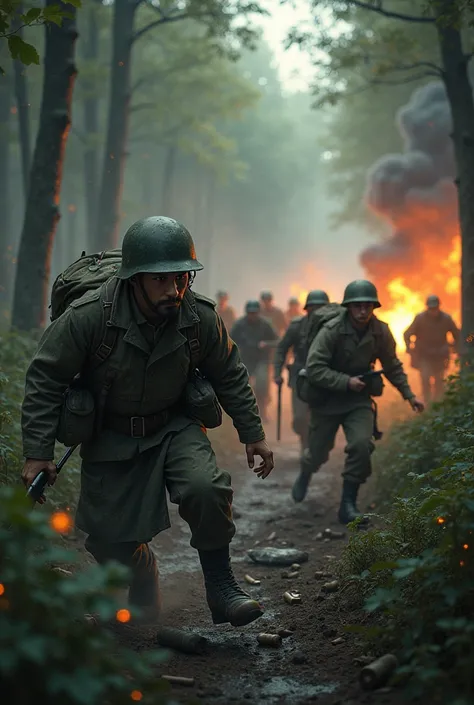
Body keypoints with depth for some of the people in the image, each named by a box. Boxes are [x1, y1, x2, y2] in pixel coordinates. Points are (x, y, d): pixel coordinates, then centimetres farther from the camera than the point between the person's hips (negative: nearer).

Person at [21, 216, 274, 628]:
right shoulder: (90, 315, -25)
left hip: (175, 428, 1)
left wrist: (252, 434, 7)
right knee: (114, 538, 2)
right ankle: (145, 614, 31)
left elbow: (230, 377, 3)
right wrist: (39, 451, -15)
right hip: (110, 437, -1)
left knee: (206, 489, -28)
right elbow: (45, 378, -14)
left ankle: (220, 586, -6)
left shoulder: (201, 317, -16)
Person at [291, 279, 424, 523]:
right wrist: (347, 382, -27)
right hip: (327, 398, -2)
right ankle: (305, 476, 48)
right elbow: (314, 369, -24)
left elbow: (392, 366, 6)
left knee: (362, 444, -21)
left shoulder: (381, 332, -10)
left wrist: (409, 394, 2)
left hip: (359, 398, 2)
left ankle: (348, 504, -6)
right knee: (318, 452, 9)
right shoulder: (331, 330, -22)